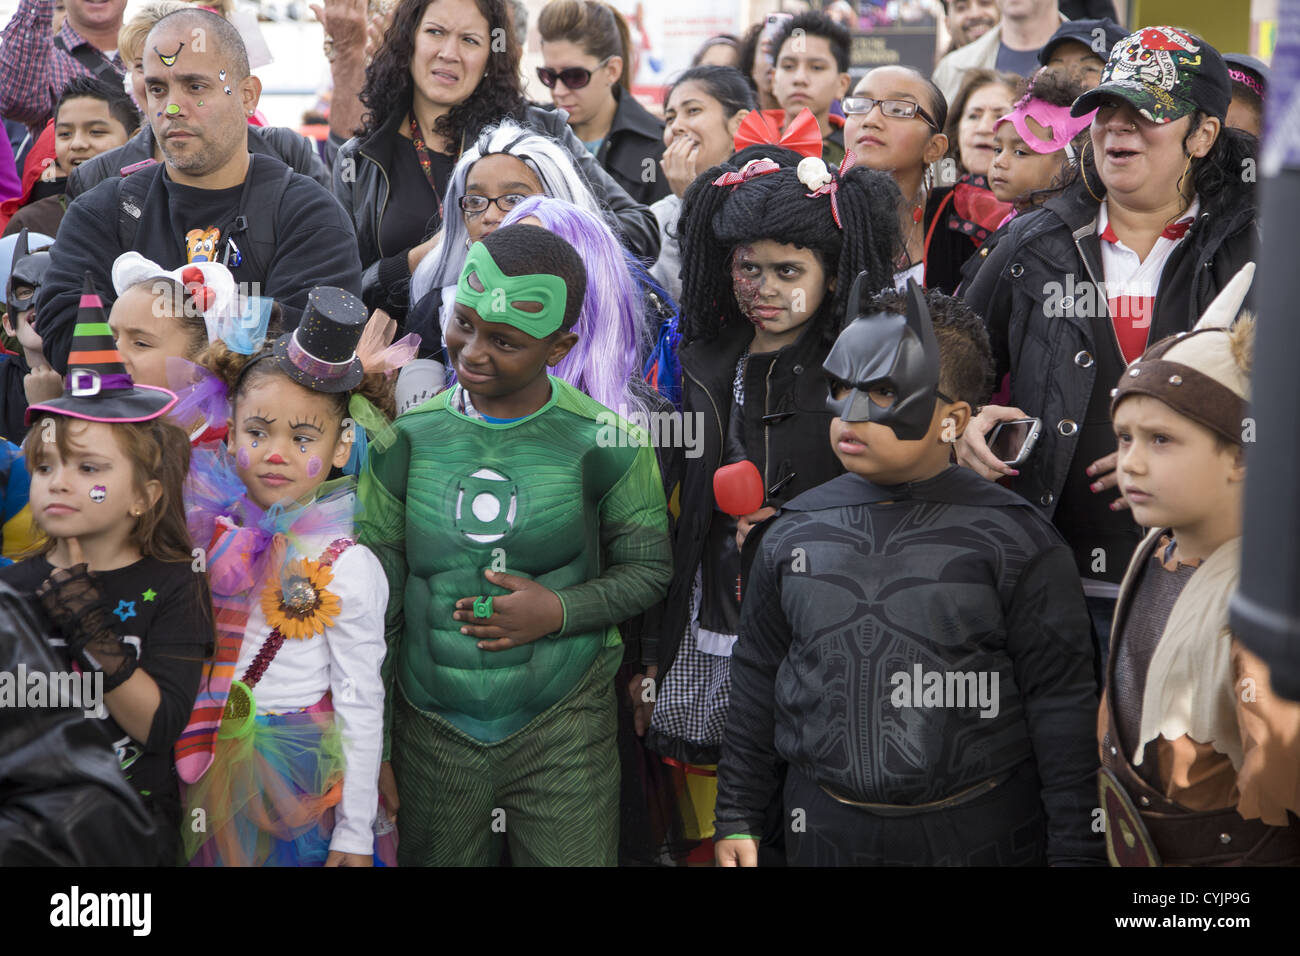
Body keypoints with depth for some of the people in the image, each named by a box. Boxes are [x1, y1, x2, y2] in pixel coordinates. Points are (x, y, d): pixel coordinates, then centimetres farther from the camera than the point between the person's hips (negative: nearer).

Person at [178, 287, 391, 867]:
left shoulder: (346, 567, -14)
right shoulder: (208, 526, -4)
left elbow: (360, 705, -10)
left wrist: (355, 834, -8)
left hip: (298, 774, -4)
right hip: (206, 769, 4)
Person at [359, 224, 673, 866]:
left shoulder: (603, 441, -7)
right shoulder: (408, 438, -2)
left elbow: (648, 569, 3)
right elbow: (376, 602, 3)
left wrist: (559, 610, -16)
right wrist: (369, 755, 3)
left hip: (563, 732, -2)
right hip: (432, 733, 2)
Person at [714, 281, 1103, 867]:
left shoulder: (1013, 539, -6)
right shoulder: (794, 534, 6)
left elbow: (1063, 707, -6)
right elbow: (757, 684, 15)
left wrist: (1074, 852, -8)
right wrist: (738, 818, 13)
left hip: (979, 834, -3)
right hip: (826, 833, 3)